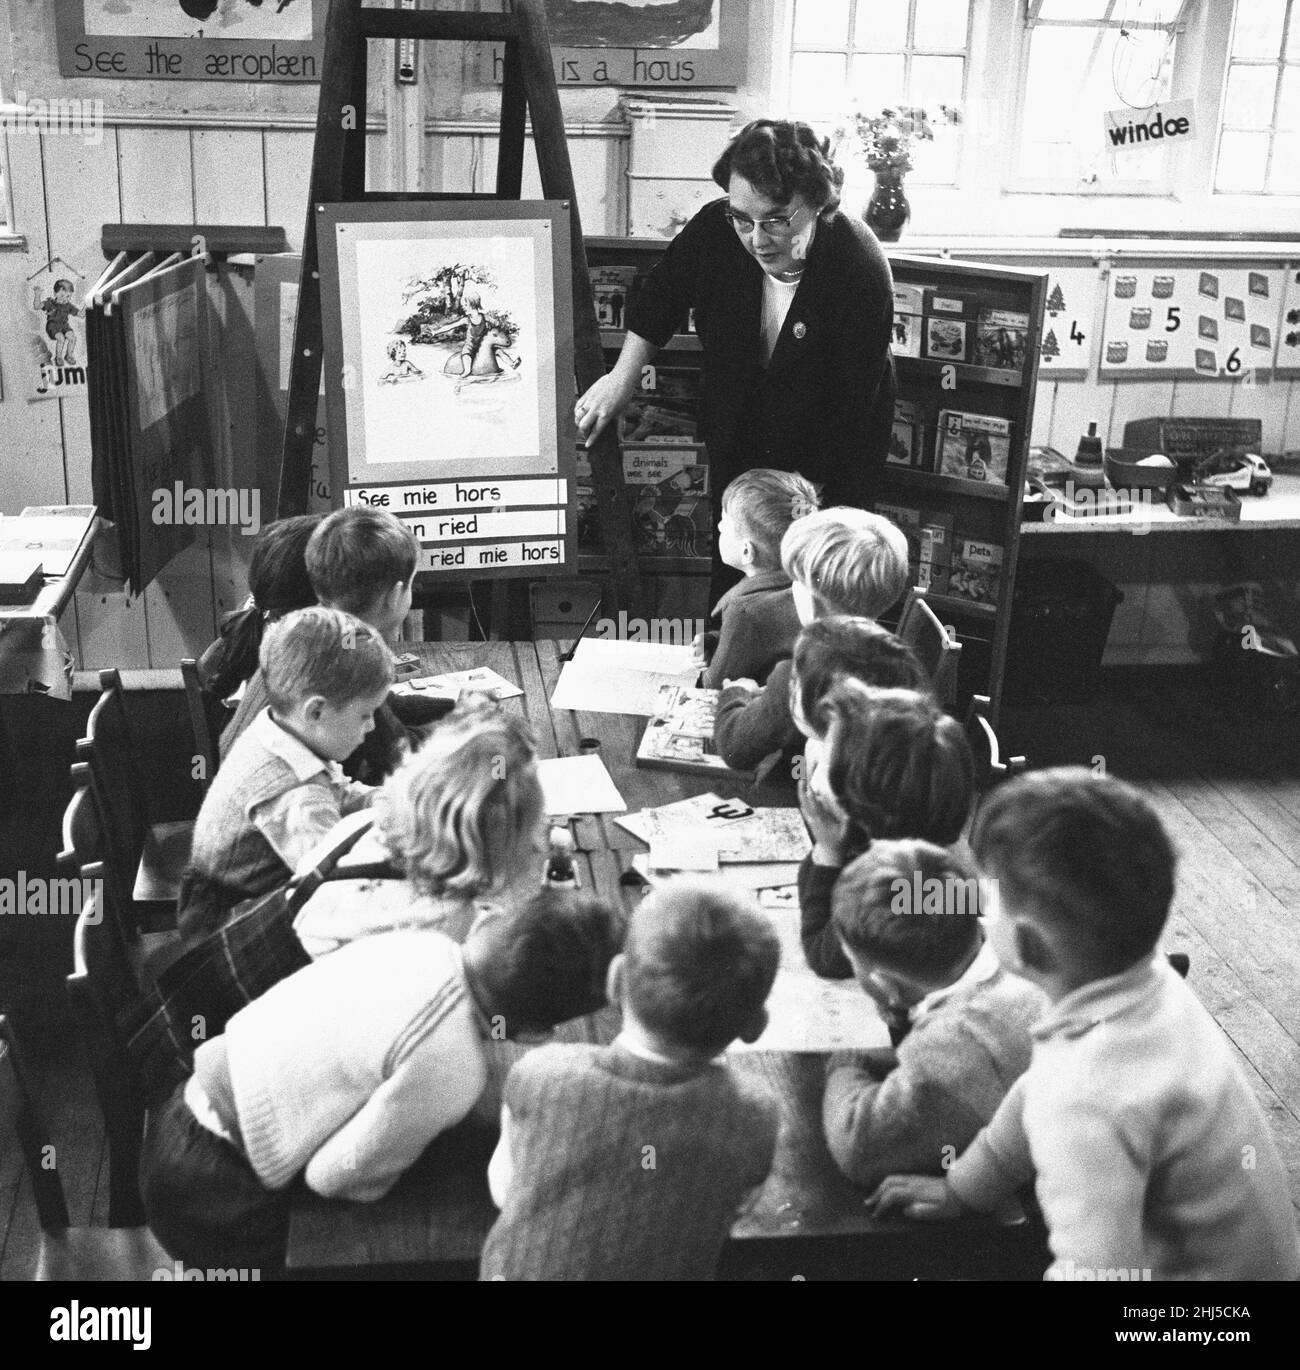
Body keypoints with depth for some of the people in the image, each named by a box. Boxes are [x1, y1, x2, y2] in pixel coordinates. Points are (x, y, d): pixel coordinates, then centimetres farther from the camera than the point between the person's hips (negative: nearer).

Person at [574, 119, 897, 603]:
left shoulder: (861, 273, -32)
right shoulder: (715, 230, -20)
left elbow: (848, 412, -29)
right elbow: (661, 296, 3)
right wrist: (624, 375, -2)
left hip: (827, 467, -4)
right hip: (736, 445, 4)